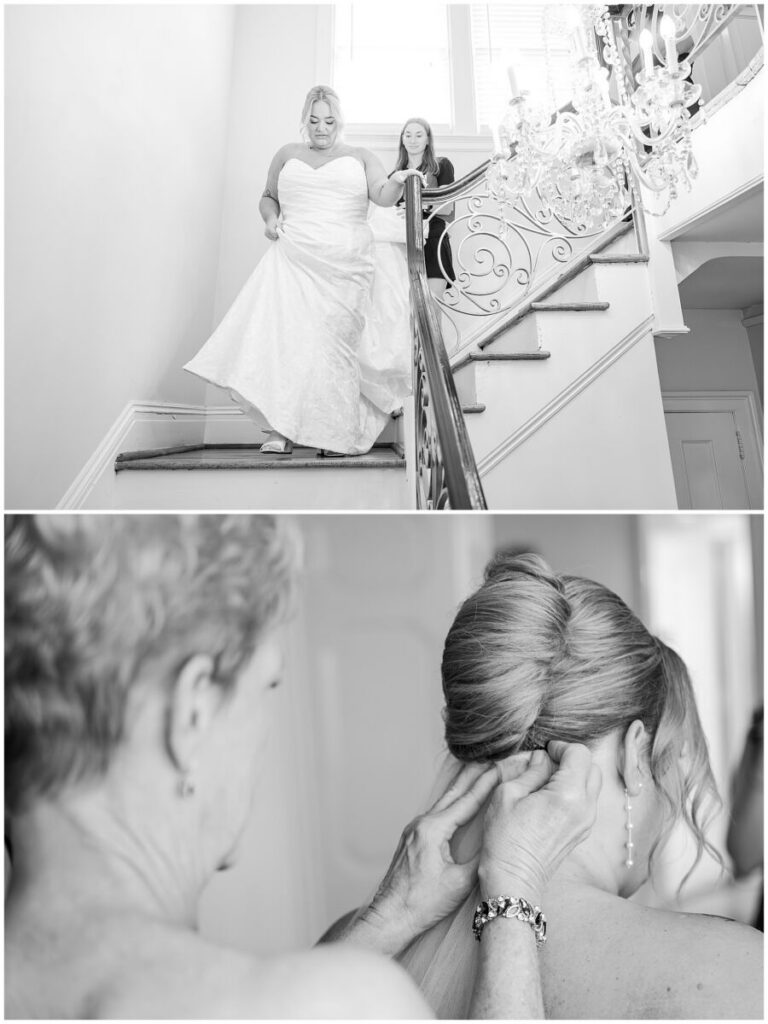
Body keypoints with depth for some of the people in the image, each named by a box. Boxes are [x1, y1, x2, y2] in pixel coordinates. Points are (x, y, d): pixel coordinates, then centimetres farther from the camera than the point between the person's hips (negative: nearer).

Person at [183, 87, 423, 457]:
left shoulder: (360, 158, 14)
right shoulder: (287, 154, 20)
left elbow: (383, 196, 0)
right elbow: (268, 197, 27)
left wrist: (396, 183, -22)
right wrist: (270, 218, 5)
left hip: (344, 266, -1)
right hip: (293, 260, 1)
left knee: (332, 342, -5)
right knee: (284, 333, -15)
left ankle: (337, 433, 0)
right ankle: (282, 428, -14)